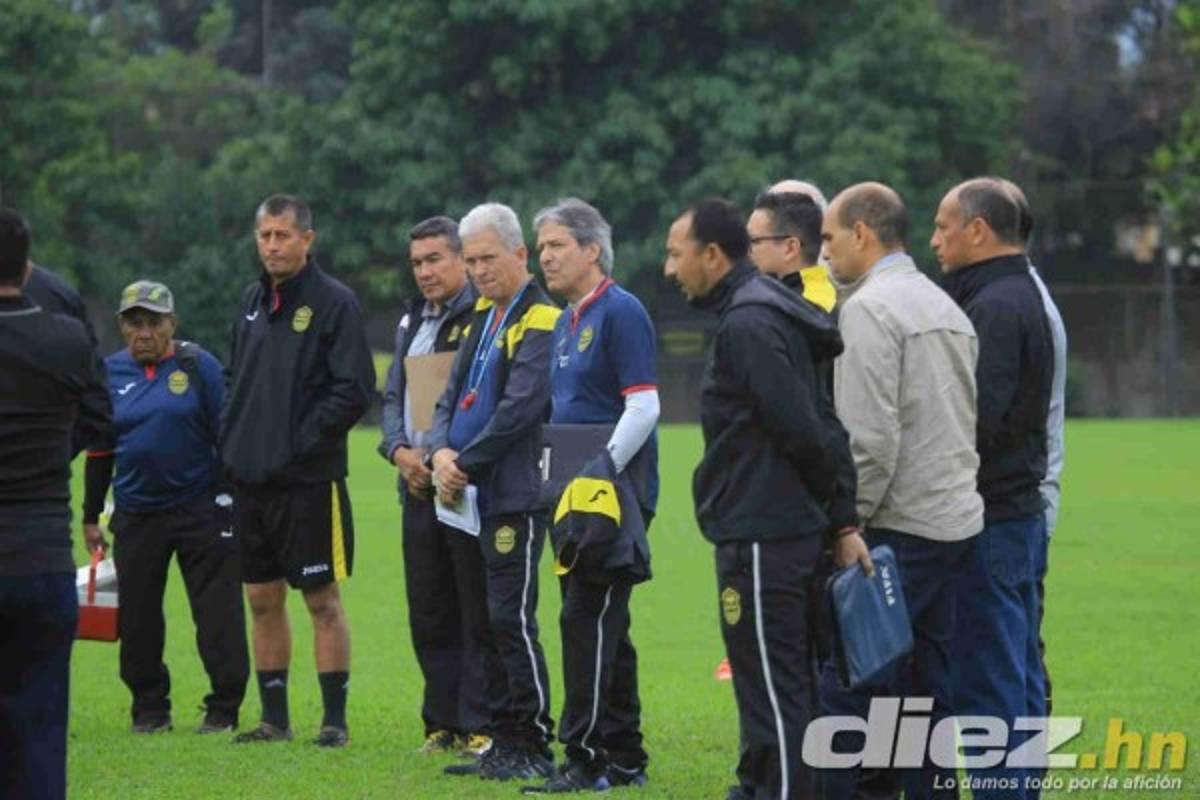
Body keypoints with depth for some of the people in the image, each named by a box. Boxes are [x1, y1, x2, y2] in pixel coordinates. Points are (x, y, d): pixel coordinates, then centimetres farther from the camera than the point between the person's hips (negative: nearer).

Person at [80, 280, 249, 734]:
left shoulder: (198, 365, -2)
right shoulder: (110, 372, 7)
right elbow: (98, 449, 15)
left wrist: (234, 500, -3)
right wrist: (91, 516, 15)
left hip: (200, 507, -3)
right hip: (136, 516, 3)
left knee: (218, 612, -4)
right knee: (138, 617, 6)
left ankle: (224, 709, 4)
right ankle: (149, 708, 18)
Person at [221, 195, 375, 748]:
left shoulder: (334, 302, -8)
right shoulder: (252, 301, 13)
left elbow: (355, 389, -14)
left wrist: (300, 441, -16)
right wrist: (229, 436, 7)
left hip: (308, 479, -7)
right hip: (249, 477, 7)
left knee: (322, 600, -2)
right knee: (263, 600, 10)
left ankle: (335, 718, 3)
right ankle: (274, 717, 18)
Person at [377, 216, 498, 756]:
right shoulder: (412, 322, 18)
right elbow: (393, 397, 18)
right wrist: (400, 451, 0)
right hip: (419, 488, 8)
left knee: (478, 613, -4)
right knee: (428, 614, 11)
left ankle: (479, 725, 0)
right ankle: (443, 723, 18)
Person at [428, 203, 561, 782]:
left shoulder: (539, 320, -11)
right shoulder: (483, 318, 18)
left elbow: (520, 408, -19)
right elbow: (453, 397, 17)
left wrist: (467, 465, -13)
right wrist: (441, 452, -3)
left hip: (516, 494, -9)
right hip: (478, 496, 9)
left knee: (512, 620, -8)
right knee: (497, 622, 12)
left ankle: (534, 748, -3)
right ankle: (507, 743, 17)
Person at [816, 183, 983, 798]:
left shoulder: (869, 308, -11)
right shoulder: (947, 307, 17)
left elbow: (869, 436, -18)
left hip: (900, 526, -9)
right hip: (955, 521, 9)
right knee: (926, 685, 12)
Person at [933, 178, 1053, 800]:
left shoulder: (994, 307, -15)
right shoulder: (1024, 296, 17)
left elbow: (977, 420, -22)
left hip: (989, 521, -10)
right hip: (1022, 512, 10)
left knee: (986, 684, -7)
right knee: (1019, 679, 13)